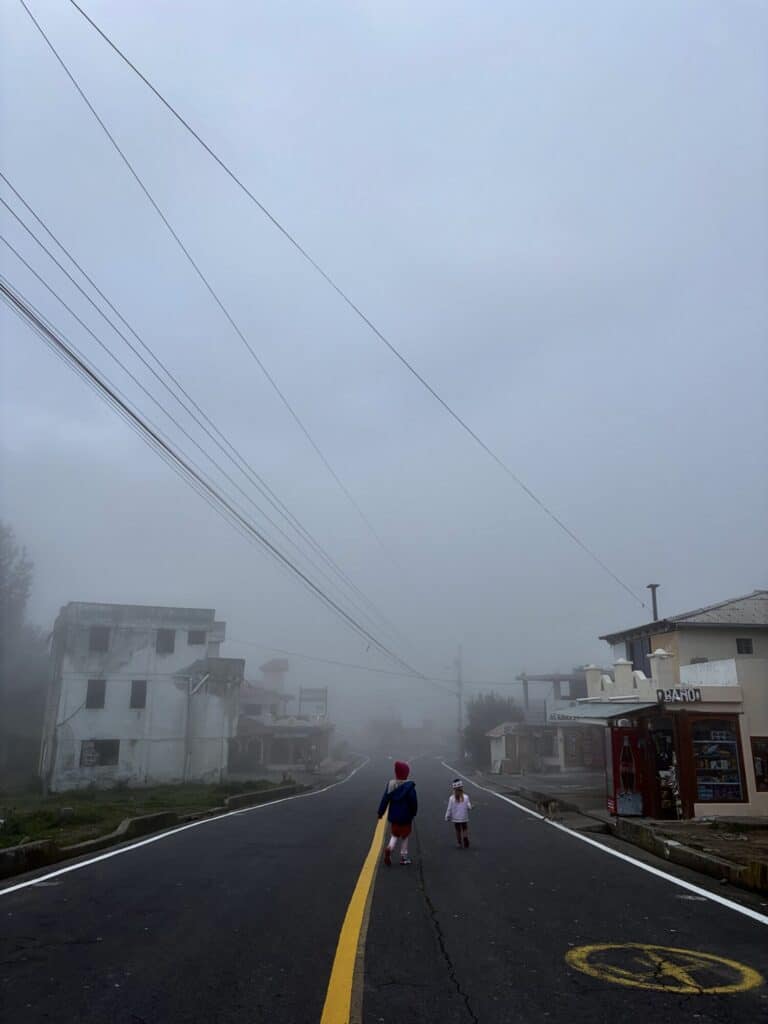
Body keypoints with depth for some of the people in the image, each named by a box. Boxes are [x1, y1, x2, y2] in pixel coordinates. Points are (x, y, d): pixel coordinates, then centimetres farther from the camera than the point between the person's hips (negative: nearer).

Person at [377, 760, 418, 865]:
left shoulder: (390, 784, -6)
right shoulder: (409, 786, -16)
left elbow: (385, 799, -6)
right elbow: (413, 801, -12)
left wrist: (380, 812, 0)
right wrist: (413, 813, 4)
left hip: (393, 815, 3)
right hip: (406, 816, -3)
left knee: (395, 834, 18)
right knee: (404, 836, 14)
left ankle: (389, 847, -9)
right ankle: (404, 857, 18)